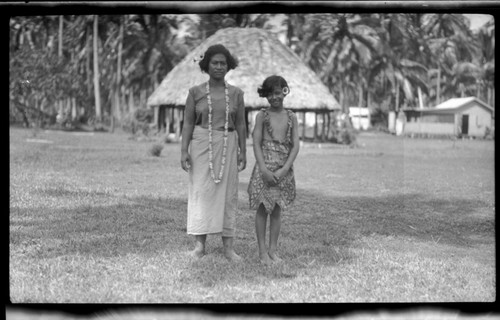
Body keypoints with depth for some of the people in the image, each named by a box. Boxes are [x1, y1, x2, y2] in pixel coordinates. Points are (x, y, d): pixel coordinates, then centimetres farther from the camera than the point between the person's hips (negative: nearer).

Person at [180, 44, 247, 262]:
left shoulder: (236, 93, 6)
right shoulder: (195, 92, 2)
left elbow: (241, 125, 7)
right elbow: (188, 124, 1)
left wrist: (243, 152, 0)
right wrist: (184, 151, -8)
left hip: (227, 147, 1)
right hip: (202, 146, -1)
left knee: (227, 193, 2)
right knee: (201, 192, -6)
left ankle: (228, 247, 7)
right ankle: (199, 245, -3)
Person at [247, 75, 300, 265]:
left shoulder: (291, 118, 6)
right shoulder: (262, 116, 1)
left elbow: (295, 146, 1)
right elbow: (256, 144, -4)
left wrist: (284, 169, -11)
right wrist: (264, 169, -15)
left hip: (283, 170, 2)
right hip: (265, 167, -2)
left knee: (277, 210, 7)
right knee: (263, 208, 1)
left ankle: (273, 250, 14)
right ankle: (262, 251, 8)